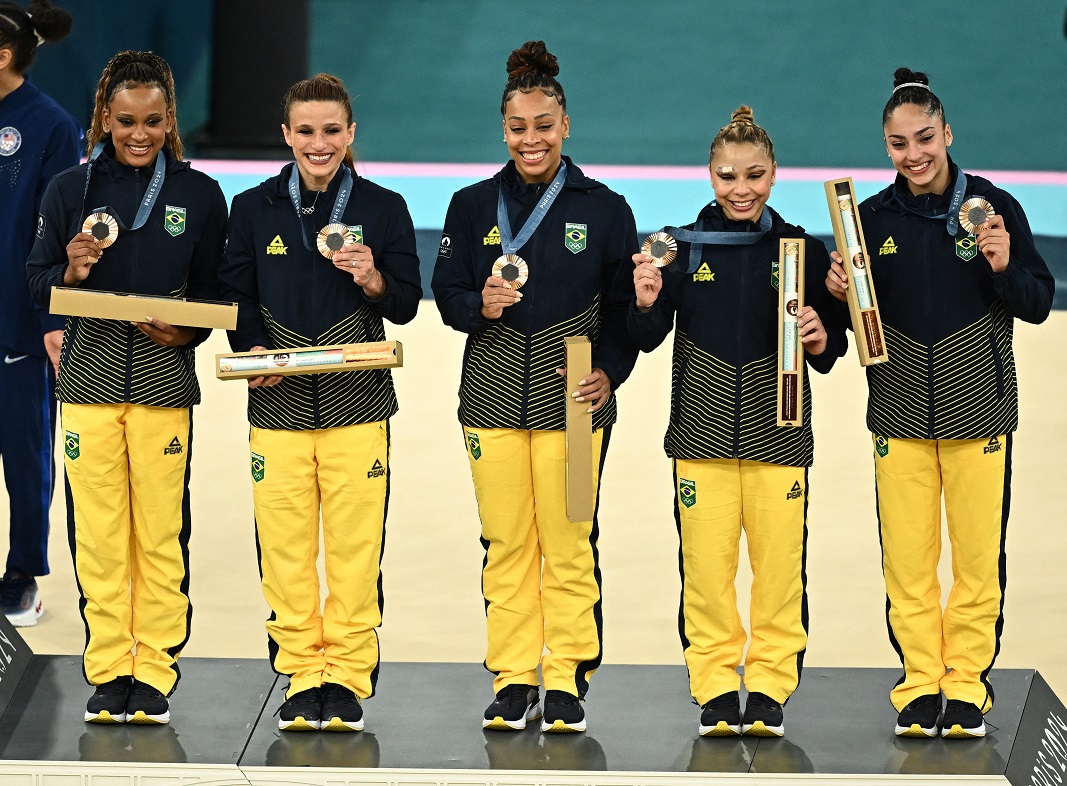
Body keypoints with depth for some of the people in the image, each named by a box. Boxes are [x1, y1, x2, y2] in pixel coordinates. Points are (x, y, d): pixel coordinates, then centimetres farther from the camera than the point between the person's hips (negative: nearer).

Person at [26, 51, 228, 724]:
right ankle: (109, 673, 9)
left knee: (161, 533, -1)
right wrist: (71, 273, -13)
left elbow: (216, 292, 9)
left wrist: (186, 331, -11)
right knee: (98, 532, 0)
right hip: (90, 373, 1)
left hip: (164, 378, -1)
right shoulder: (72, 189, 7)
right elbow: (39, 284, 8)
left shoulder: (199, 195, 6)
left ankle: (155, 674, 7)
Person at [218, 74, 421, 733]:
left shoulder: (383, 208, 5)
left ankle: (348, 677, 7)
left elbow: (406, 304, 5)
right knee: (284, 546, 0)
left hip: (357, 402, -1)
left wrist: (373, 280, -15)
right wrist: (251, 350, -9)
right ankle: (302, 675, 10)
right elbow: (236, 296, 10)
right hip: (277, 403, 1)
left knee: (355, 546, -2)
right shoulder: (255, 208, 7)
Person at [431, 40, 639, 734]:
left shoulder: (604, 209, 3)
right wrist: (480, 305, -13)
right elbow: (446, 293, 9)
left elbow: (624, 308, 5)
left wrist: (609, 372, -10)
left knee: (568, 542, -2)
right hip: (494, 393, 2)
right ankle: (513, 679, 11)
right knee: (505, 542, 3)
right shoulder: (474, 206, 8)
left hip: (572, 396, -2)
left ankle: (566, 680, 7)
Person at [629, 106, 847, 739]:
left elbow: (832, 347, 6)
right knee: (706, 567, 0)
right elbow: (648, 338, 3)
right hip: (704, 426, 0)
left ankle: (770, 689, 12)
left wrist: (821, 340, -16)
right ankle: (717, 691, 11)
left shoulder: (802, 247, 2)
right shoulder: (683, 245, 2)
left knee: (779, 567, 1)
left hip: (778, 427, 0)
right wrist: (646, 302, -17)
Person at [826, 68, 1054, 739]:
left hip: (979, 407, -2)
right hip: (899, 410, 2)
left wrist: (1005, 267, -21)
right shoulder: (874, 217, 3)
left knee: (979, 555, 2)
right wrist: (841, 293, -10)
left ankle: (968, 681, 12)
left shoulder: (993, 208, -4)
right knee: (906, 557, 2)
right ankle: (922, 682, 12)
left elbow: (1039, 305, -2)